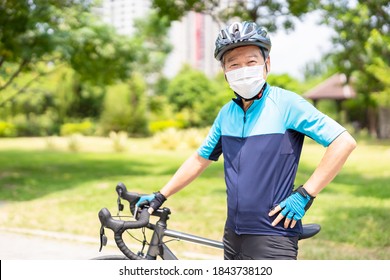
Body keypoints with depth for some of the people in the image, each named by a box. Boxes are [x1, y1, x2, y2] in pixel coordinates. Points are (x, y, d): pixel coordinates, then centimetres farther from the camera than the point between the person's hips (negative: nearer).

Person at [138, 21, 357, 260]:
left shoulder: (285, 103, -11)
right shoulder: (227, 113, 7)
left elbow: (344, 142, -15)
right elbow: (200, 159, 19)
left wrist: (305, 195, -16)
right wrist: (160, 196, 18)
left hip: (272, 238, -6)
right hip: (233, 236, 6)